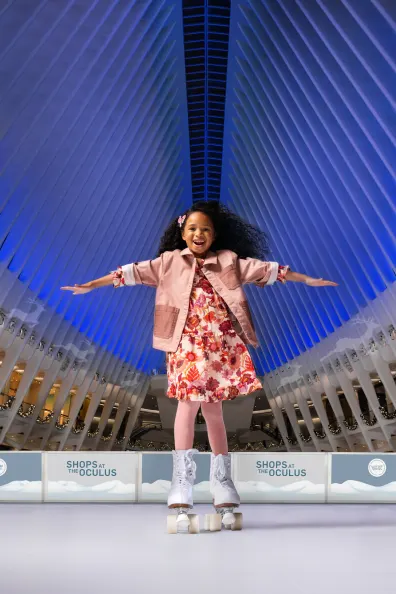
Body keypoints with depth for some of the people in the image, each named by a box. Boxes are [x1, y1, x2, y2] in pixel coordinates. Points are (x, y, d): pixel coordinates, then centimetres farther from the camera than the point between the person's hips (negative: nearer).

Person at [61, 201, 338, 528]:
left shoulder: (229, 260, 12)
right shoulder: (170, 261, 9)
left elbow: (267, 268, 11)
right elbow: (133, 272, 4)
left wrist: (307, 279, 9)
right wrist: (90, 285, -1)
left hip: (222, 344, 1)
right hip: (188, 343, -1)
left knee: (214, 409, 4)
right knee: (189, 402, -16)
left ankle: (222, 480, 16)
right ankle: (182, 480, -9)